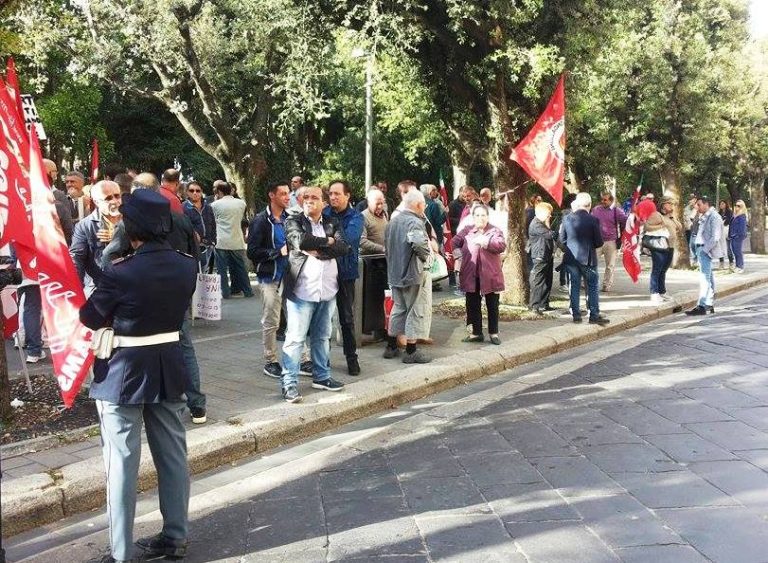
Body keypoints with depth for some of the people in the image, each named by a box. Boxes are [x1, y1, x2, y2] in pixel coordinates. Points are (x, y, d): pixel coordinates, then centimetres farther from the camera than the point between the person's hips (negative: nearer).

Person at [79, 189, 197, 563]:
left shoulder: (121, 274, -20)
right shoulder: (187, 266, -4)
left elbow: (89, 317, -5)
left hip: (125, 373, -5)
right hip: (168, 368, 6)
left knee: (122, 463, 4)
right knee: (173, 454, 14)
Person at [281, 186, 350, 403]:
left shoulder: (332, 223, 11)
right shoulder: (293, 221, 1)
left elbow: (344, 247, -5)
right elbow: (300, 241, -19)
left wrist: (316, 249, -13)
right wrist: (327, 241, -9)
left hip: (327, 289, 4)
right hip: (302, 289, -4)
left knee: (322, 336, 16)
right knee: (295, 338, -3)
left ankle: (321, 376, 28)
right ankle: (290, 383, 2)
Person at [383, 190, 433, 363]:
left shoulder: (393, 221, 10)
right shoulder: (415, 222, -19)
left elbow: (386, 243, 18)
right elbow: (419, 243, -37)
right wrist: (427, 256, -19)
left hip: (395, 272, 9)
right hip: (413, 274, -8)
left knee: (398, 308, 18)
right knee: (415, 311, 1)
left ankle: (391, 347, 24)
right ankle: (411, 352, 5)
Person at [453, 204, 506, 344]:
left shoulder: (495, 231, 0)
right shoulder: (466, 230, 8)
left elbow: (502, 246, -17)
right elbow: (455, 242, -3)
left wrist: (486, 242, -29)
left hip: (490, 275, -2)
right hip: (471, 275, 2)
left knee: (492, 306, 8)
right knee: (473, 305, 10)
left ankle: (493, 333, 21)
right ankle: (476, 333, 22)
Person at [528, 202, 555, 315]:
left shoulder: (543, 224, 18)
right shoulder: (536, 224, -14)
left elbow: (551, 237, 23)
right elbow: (550, 235, -22)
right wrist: (548, 225, -5)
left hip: (547, 257, 10)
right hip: (540, 257, -10)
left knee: (548, 282, 12)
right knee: (538, 282, -9)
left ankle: (544, 304, 19)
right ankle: (534, 305, -7)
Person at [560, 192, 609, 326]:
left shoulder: (567, 218, -5)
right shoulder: (593, 220, -13)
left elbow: (562, 239, 3)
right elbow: (599, 242, -8)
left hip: (571, 258, 3)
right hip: (588, 258, -3)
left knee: (574, 286, 11)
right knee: (593, 287, 7)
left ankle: (576, 314, 13)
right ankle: (594, 315, 7)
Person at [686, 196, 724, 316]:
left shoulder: (714, 217, -11)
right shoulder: (704, 217, 16)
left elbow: (715, 238, -17)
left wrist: (705, 249, -17)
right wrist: (698, 249, 12)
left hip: (706, 251, -10)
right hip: (701, 249, 10)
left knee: (704, 278, -11)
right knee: (708, 278, 13)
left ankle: (702, 306, -13)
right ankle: (709, 305, 19)